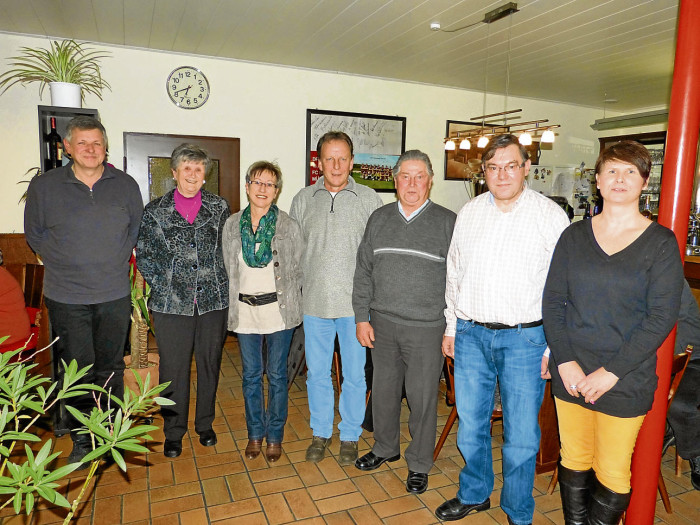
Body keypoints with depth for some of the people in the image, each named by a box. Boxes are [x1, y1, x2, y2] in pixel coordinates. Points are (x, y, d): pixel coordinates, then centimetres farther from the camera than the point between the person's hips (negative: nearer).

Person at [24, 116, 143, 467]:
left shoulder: (126, 185, 3)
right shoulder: (43, 186, 0)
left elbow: (137, 228, 13)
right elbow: (34, 234, 9)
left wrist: (116, 261, 6)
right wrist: (64, 264, 1)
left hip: (115, 295, 1)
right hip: (66, 297, -1)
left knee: (111, 368, 12)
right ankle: (82, 442, 23)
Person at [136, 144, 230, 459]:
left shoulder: (219, 207, 6)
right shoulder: (155, 211, 3)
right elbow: (143, 255, 5)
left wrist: (219, 284, 3)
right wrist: (162, 286, -4)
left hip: (213, 300, 1)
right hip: (171, 303, -1)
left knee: (209, 364, 12)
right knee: (173, 368, 6)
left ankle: (205, 425, 31)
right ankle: (173, 432, 25)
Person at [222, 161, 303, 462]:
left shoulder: (288, 226, -3)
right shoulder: (232, 225, 4)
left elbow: (297, 271, 3)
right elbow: (228, 269, 10)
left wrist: (286, 303, 0)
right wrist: (237, 303, 7)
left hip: (279, 310, -2)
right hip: (244, 311, 2)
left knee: (276, 375, 8)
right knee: (251, 375, 12)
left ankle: (274, 436, 25)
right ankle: (255, 434, 30)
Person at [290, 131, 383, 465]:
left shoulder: (368, 199, 0)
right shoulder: (303, 200, 6)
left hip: (355, 303, -2)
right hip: (314, 303, 2)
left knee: (355, 374, 8)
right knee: (317, 373, 13)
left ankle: (350, 436, 28)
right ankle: (320, 433, 33)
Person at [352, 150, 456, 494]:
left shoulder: (448, 222, -3)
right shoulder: (379, 219, 7)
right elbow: (364, 271, 8)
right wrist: (361, 317, 4)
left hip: (427, 327, -3)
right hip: (382, 323, 4)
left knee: (422, 397, 7)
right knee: (384, 390, 17)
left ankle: (419, 464, 29)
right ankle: (385, 448, 40)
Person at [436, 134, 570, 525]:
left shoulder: (551, 216, -5)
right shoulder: (469, 213, 8)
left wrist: (554, 347, -8)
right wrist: (451, 327, 12)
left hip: (524, 338, -3)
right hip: (470, 334, 4)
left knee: (521, 434, 6)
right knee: (471, 424, 15)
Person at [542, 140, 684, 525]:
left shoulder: (660, 242, -4)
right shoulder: (574, 236, 3)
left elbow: (661, 318, -9)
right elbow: (552, 302, 1)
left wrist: (611, 373, -14)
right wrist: (565, 362, -10)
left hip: (625, 380, -2)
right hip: (570, 374, 3)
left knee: (612, 473, 8)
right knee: (574, 460, 15)